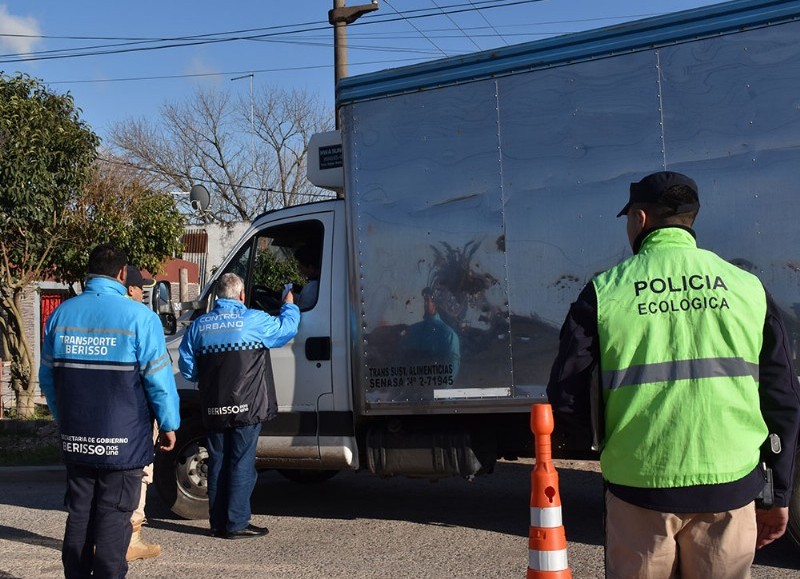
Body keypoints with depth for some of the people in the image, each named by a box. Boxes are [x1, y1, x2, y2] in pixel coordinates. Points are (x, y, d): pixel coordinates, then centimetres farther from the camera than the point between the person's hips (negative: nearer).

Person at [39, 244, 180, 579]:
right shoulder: (138, 317, -12)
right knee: (113, 520, 3)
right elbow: (159, 378, -11)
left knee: (78, 515, 16)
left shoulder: (61, 315, 5)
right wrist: (169, 426, 1)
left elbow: (47, 378, 12)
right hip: (122, 441, -5)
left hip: (75, 440, 5)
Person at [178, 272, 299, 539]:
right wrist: (289, 306, 24)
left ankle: (218, 523, 18)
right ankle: (237, 524, 2)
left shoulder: (199, 325, 6)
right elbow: (287, 328, 6)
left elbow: (187, 367, 6)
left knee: (217, 463, 12)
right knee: (242, 464, 1)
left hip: (213, 409, 5)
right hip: (246, 407, -4)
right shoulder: (254, 320, -8)